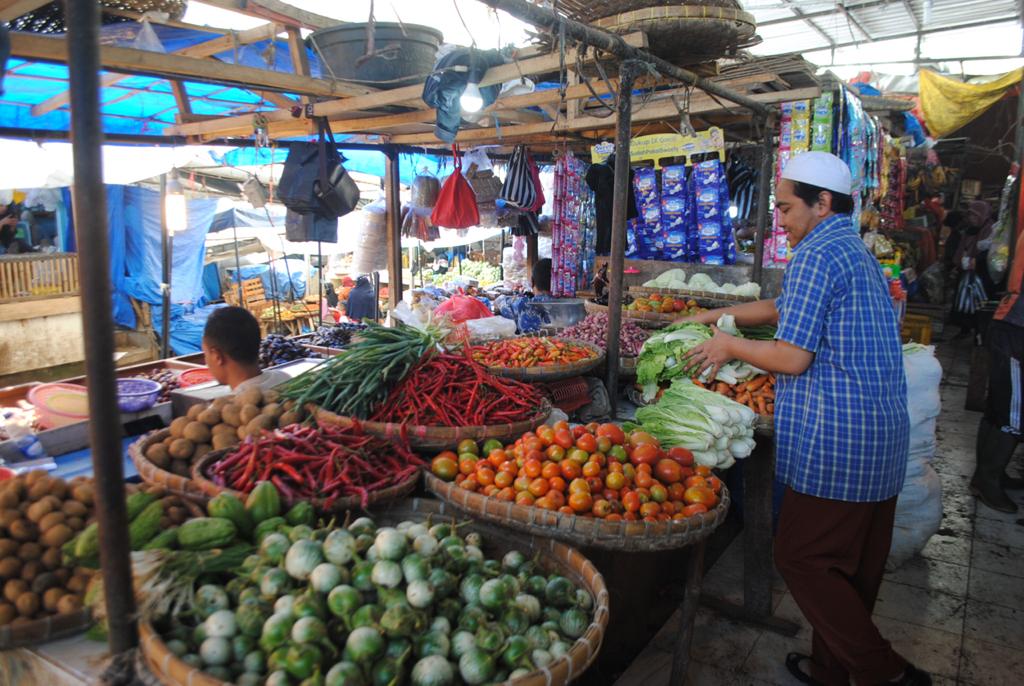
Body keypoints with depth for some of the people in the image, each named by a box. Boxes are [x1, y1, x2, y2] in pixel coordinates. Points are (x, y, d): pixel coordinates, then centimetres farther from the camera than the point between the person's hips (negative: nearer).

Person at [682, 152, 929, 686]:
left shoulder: (816, 256, -13)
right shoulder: (857, 252, 18)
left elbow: (792, 358, -18)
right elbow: (782, 308, 26)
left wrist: (731, 347, -3)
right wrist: (719, 316, 24)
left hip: (834, 438, -10)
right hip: (884, 434, 10)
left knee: (802, 558, 2)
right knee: (856, 565, 16)